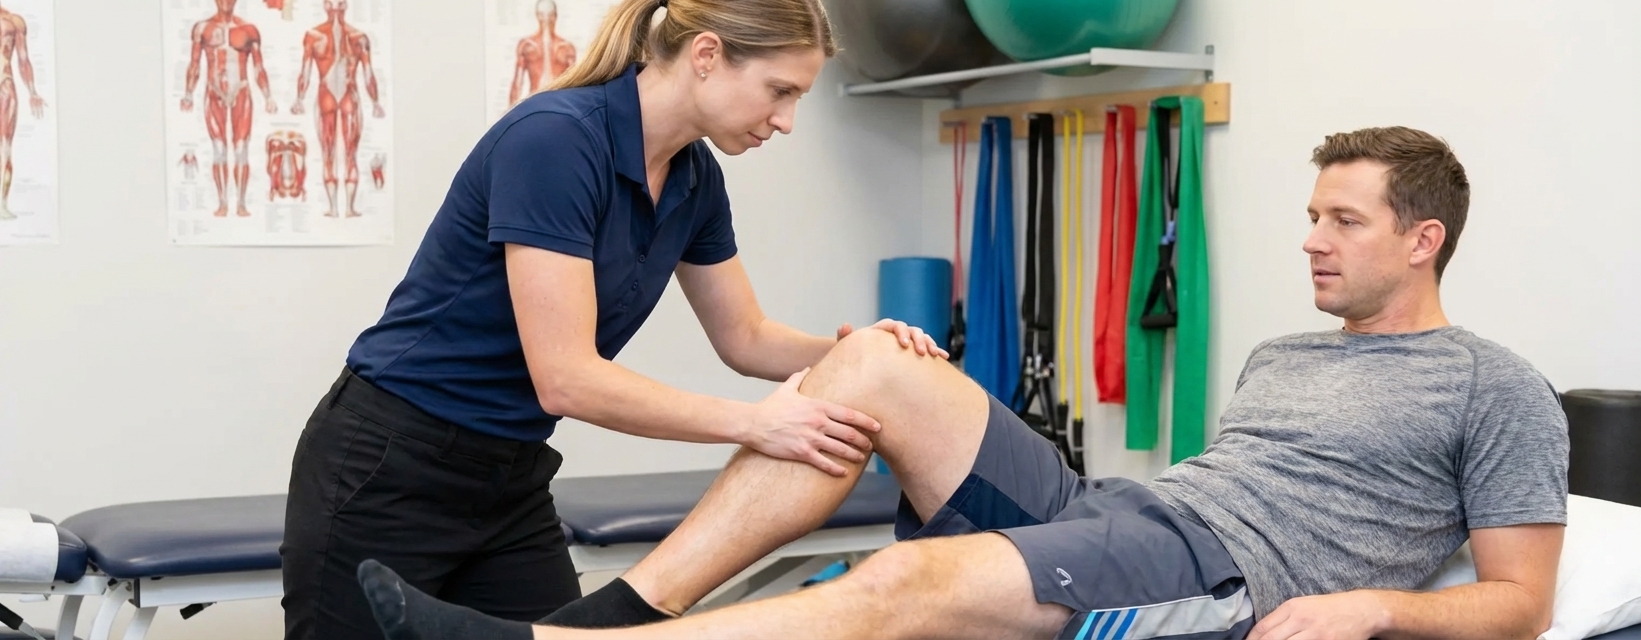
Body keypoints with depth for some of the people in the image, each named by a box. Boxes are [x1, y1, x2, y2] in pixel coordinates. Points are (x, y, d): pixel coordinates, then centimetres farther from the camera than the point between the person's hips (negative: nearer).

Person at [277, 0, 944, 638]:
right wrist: (755, 423, -26)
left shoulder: (694, 178, 0)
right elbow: (566, 377, -29)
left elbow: (744, 337, 11)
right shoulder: (554, 138, -26)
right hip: (389, 474, -8)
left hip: (510, 481, 8)